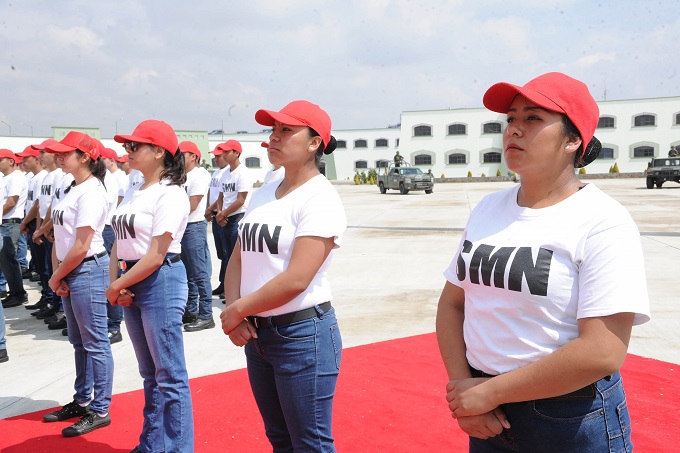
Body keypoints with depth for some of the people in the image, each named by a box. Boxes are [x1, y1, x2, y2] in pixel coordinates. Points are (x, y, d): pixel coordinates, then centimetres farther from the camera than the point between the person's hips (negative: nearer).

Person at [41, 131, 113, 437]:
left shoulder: (91, 191, -15)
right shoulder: (71, 189, 13)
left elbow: (81, 246, -18)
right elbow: (60, 236, 12)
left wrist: (56, 277, -8)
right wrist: (57, 273, 1)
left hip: (87, 270, -9)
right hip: (68, 272, 10)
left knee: (95, 343, -1)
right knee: (78, 341, 17)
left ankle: (100, 411, 9)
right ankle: (82, 402, 30)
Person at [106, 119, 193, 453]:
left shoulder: (169, 194, -13)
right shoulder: (133, 192, 13)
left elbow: (156, 255, -17)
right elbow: (119, 241, 11)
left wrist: (116, 287, -10)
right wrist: (115, 283, -4)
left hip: (161, 281, -9)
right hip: (131, 285, 9)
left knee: (170, 376, -1)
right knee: (150, 373, 18)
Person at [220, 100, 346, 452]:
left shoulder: (320, 198, -15)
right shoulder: (263, 194, 9)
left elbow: (296, 280, -23)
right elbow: (238, 258, 9)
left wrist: (237, 310, -12)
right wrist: (233, 312, -7)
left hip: (303, 333, -8)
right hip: (256, 332, 8)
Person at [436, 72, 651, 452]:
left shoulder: (602, 222, -15)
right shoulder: (488, 209, 3)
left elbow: (602, 353, -23)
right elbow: (452, 303, 6)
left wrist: (490, 391, -17)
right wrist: (462, 385, -9)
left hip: (573, 420, -5)